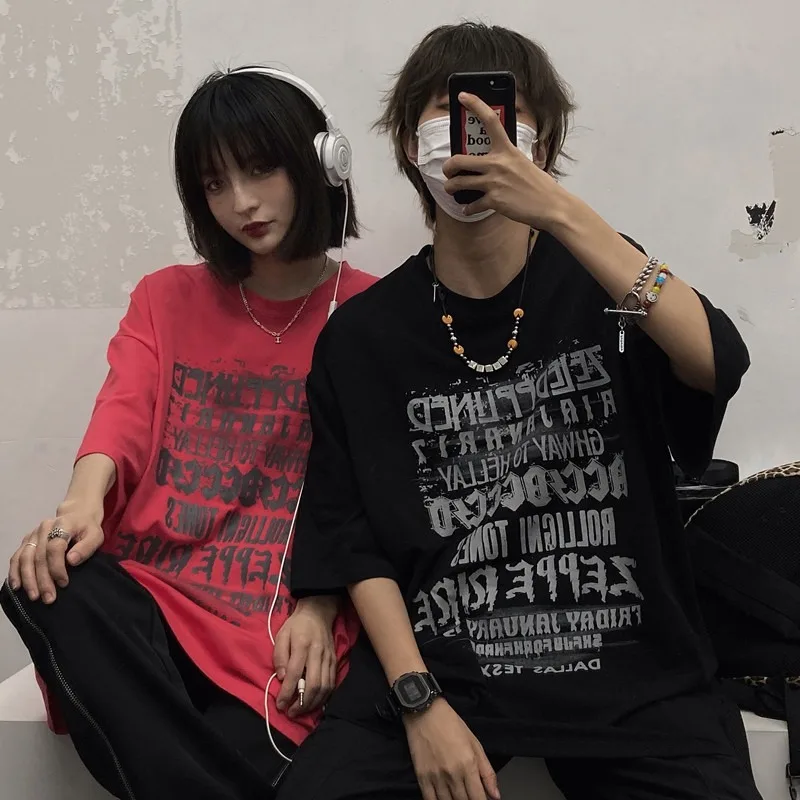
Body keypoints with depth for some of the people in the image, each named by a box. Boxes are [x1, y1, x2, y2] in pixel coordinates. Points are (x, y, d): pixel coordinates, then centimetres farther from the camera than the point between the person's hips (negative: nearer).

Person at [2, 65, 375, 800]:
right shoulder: (165, 299, 17)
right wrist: (82, 506, -24)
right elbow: (123, 411, -2)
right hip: (150, 594, 5)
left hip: (282, 626, -4)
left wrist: (321, 609, -17)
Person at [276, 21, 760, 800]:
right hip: (438, 662, 0)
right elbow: (354, 542, 2)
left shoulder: (601, 283, 4)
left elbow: (718, 364, -17)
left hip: (628, 665, 1)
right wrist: (420, 701, -10)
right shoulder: (362, 336, 3)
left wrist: (560, 212, -24)